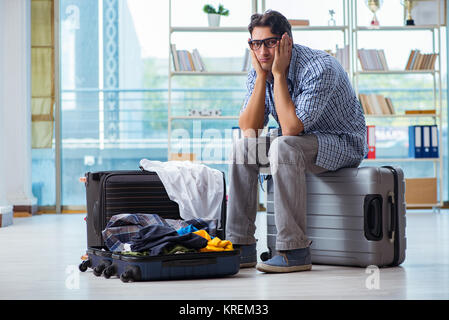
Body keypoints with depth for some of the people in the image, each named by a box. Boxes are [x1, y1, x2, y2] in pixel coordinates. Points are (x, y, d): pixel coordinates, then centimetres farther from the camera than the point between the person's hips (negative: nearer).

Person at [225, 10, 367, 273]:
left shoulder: (320, 68, -26)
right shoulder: (258, 71, -4)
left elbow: (291, 128, -33)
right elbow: (250, 130, -13)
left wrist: (278, 74, -28)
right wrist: (261, 76, -19)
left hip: (343, 144, -7)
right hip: (301, 143, 7)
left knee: (284, 146, -33)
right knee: (243, 147, -11)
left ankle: (295, 251, -31)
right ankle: (242, 246, -8)